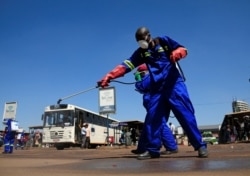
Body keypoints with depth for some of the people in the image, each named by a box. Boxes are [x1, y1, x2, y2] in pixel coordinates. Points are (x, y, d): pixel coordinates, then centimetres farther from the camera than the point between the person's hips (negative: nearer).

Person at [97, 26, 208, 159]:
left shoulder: (163, 41, 4)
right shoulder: (141, 52, 10)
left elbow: (183, 49, 3)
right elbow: (126, 65, -1)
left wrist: (177, 53, -22)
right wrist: (109, 76, -14)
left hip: (174, 84, -4)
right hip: (157, 88, 4)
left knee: (185, 114, -10)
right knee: (152, 118, -2)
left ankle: (200, 146, -1)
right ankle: (153, 149, 7)